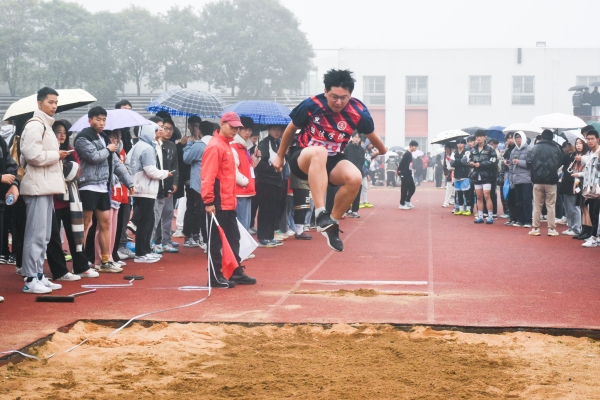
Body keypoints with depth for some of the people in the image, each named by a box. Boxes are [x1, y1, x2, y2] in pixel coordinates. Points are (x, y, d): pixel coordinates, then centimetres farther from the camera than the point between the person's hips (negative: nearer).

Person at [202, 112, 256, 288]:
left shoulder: (227, 146, 17)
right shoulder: (215, 146, -13)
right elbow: (208, 175, -19)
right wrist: (208, 201, -22)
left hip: (229, 203, 10)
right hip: (218, 204, -10)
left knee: (233, 238, 13)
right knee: (216, 240, -2)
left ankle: (237, 272, 21)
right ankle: (215, 277, 4)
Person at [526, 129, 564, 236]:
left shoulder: (535, 148, -4)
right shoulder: (556, 148, -4)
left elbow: (529, 162, -8)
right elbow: (560, 162, 0)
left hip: (538, 180, 0)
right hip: (551, 180, 0)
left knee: (537, 205, 8)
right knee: (551, 205, 6)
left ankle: (535, 228, 8)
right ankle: (551, 229, 5)